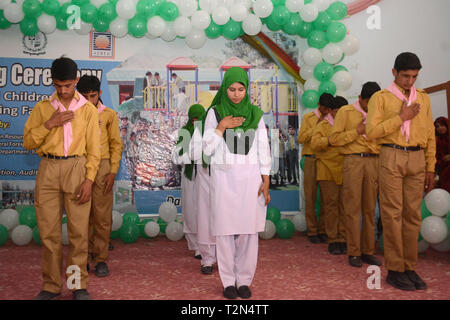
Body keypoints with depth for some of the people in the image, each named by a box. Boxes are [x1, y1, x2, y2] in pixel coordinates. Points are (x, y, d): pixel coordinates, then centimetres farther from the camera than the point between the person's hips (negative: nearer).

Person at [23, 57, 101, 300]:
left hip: (76, 167, -1)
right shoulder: (42, 108, 11)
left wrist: (89, 179, -7)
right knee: (48, 230, 3)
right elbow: (28, 142, 7)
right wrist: (49, 124, -7)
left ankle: (79, 285, 10)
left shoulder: (88, 109, 7)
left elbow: (93, 148, 3)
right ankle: (51, 285, 15)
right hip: (48, 169, 2)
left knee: (78, 230, -2)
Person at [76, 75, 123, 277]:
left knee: (102, 216, -1)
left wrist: (112, 172, -3)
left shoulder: (108, 114, 7)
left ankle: (101, 259, 8)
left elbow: (116, 145, 6)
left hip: (102, 167, -1)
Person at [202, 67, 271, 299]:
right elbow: (207, 150, 0)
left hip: (250, 178, 1)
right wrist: (221, 127, -12)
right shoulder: (215, 113, 2)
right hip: (223, 177, -1)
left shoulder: (255, 114, 6)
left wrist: (265, 181, 0)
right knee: (225, 229, 1)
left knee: (248, 229, 2)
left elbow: (263, 149, 6)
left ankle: (244, 280, 14)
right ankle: (228, 281, 13)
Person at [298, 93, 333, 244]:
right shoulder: (308, 117, 7)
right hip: (312, 160, -2)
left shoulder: (333, 119, 13)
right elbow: (301, 138, -4)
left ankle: (323, 230, 11)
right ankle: (312, 231, 7)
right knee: (310, 196, -1)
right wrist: (316, 126, -8)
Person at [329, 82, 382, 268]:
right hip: (353, 161, -4)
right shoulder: (346, 112, 5)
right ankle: (353, 252, 2)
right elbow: (334, 139, -3)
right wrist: (357, 131, -9)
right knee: (353, 208, -4)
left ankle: (368, 251, 12)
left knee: (370, 209, 4)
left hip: (374, 162, 4)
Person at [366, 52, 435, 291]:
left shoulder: (423, 98, 15)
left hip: (417, 158, 4)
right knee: (393, 213, -3)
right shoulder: (381, 98, 4)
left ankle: (410, 267, 14)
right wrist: (401, 117, -9)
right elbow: (371, 131, -8)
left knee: (413, 214, 5)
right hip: (392, 157, -4)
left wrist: (430, 168, 10)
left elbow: (430, 135, 15)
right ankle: (394, 269, 5)